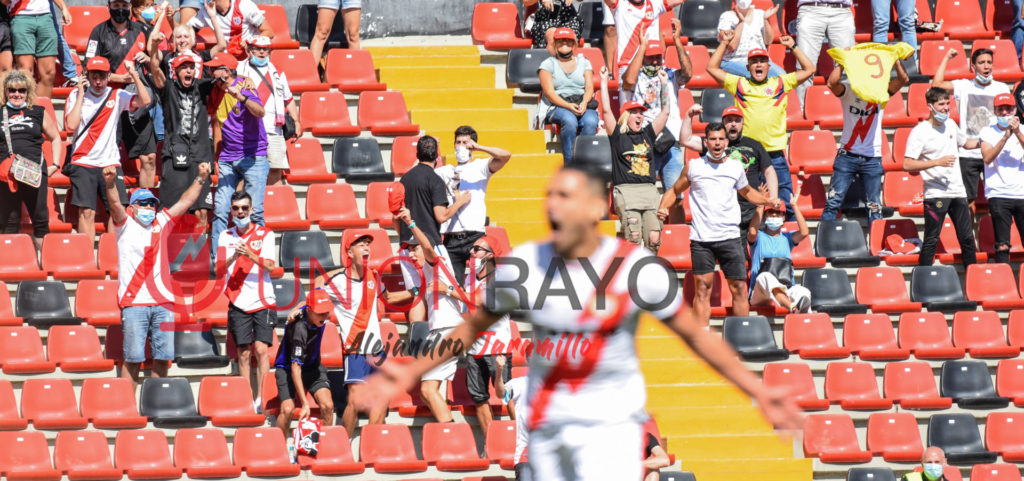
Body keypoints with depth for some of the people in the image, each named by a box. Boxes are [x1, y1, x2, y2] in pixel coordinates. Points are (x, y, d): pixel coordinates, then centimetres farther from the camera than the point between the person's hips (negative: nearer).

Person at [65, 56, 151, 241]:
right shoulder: (76, 96, 2)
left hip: (110, 163, 2)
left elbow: (144, 101, -8)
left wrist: (135, 77, -15)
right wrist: (80, 96, -9)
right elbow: (71, 125, -10)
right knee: (87, 212, -7)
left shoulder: (117, 96, 5)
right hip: (83, 163, -2)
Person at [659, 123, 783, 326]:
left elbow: (747, 191, 27)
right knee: (702, 288, -4)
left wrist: (767, 201, 12)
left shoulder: (736, 166, 9)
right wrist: (663, 207, -2)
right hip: (701, 238, -1)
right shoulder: (694, 167, 4)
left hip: (730, 237, 1)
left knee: (739, 287, -2)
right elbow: (674, 190, 16)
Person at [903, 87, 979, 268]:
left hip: (958, 192, 6)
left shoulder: (950, 125, 12)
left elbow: (964, 143, 32)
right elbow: (907, 165, -16)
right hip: (935, 193, -6)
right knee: (931, 241, -7)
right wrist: (938, 162, -22)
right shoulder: (919, 132, -9)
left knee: (967, 238, 9)